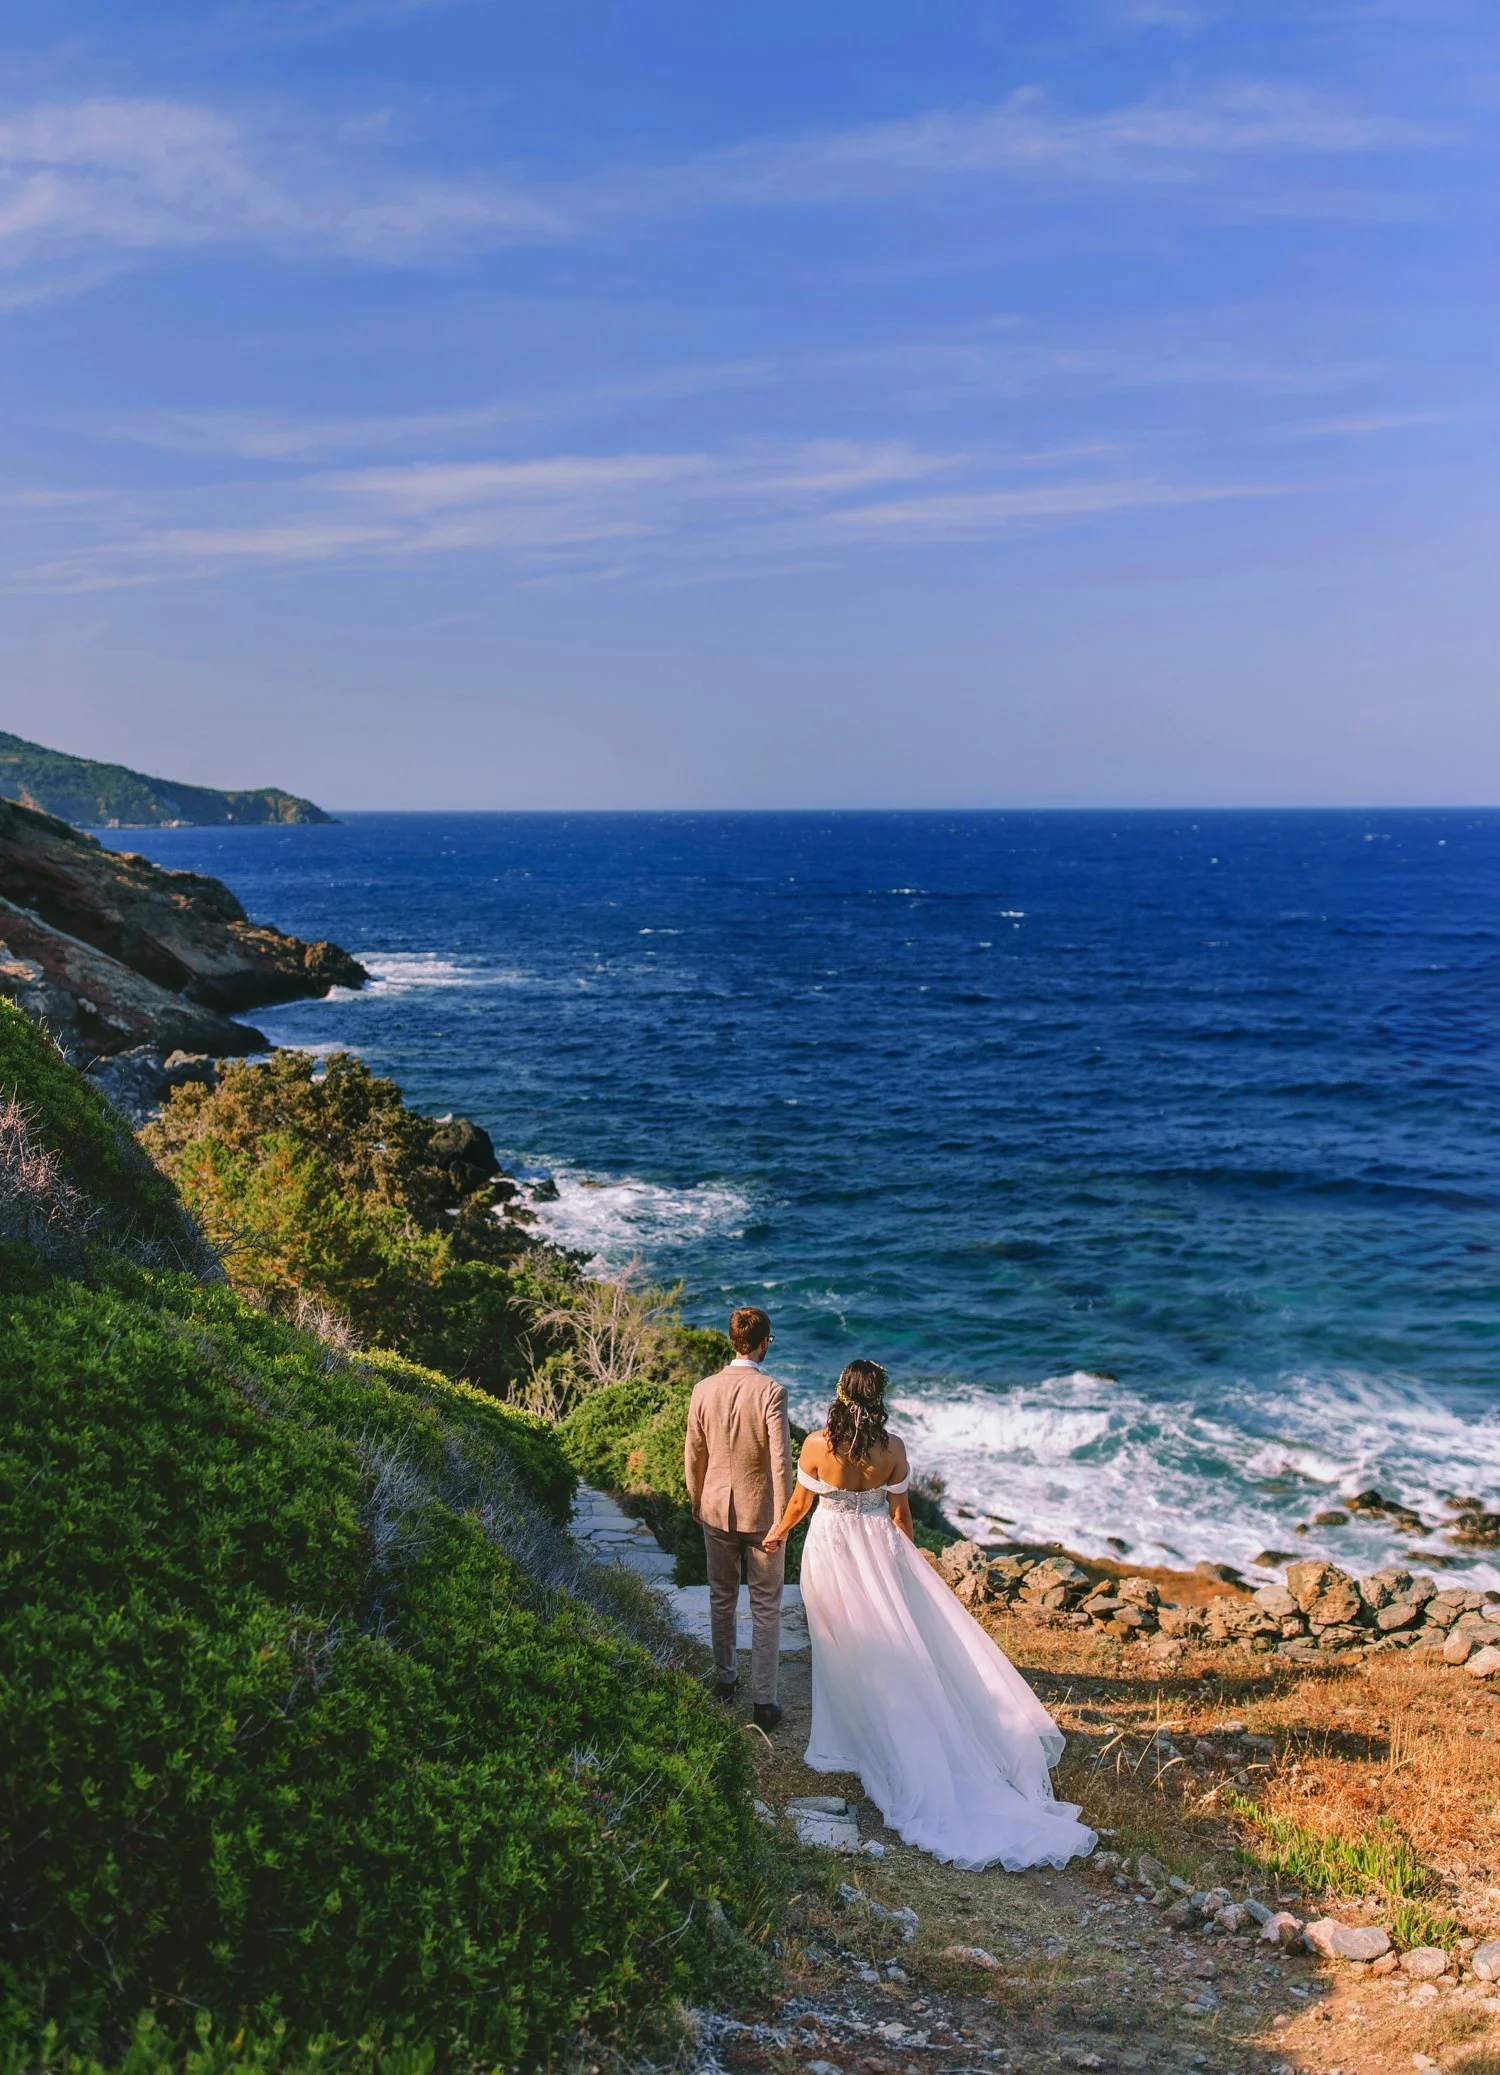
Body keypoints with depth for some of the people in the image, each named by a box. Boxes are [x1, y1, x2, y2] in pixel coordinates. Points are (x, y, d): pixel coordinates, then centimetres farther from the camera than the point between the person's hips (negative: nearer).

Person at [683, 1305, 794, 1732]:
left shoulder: (704, 1390, -7)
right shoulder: (770, 1391, -20)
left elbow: (693, 1454, 2)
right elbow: (780, 1461, -20)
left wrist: (696, 1501, 17)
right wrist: (781, 1520, -11)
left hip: (717, 1509, 4)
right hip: (761, 1512, -4)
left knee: (722, 1598, 21)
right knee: (766, 1609, 8)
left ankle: (724, 1680, 36)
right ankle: (764, 1701, 11)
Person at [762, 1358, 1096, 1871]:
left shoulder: (816, 1444, -16)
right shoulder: (892, 1448, -12)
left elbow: (800, 1501, -3)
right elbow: (900, 1512, -2)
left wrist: (779, 1532, 17)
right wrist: (906, 1555, 14)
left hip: (830, 1550, -1)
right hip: (879, 1548, 1)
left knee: (843, 1649, 12)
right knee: (892, 1643, 14)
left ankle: (843, 1742, 24)